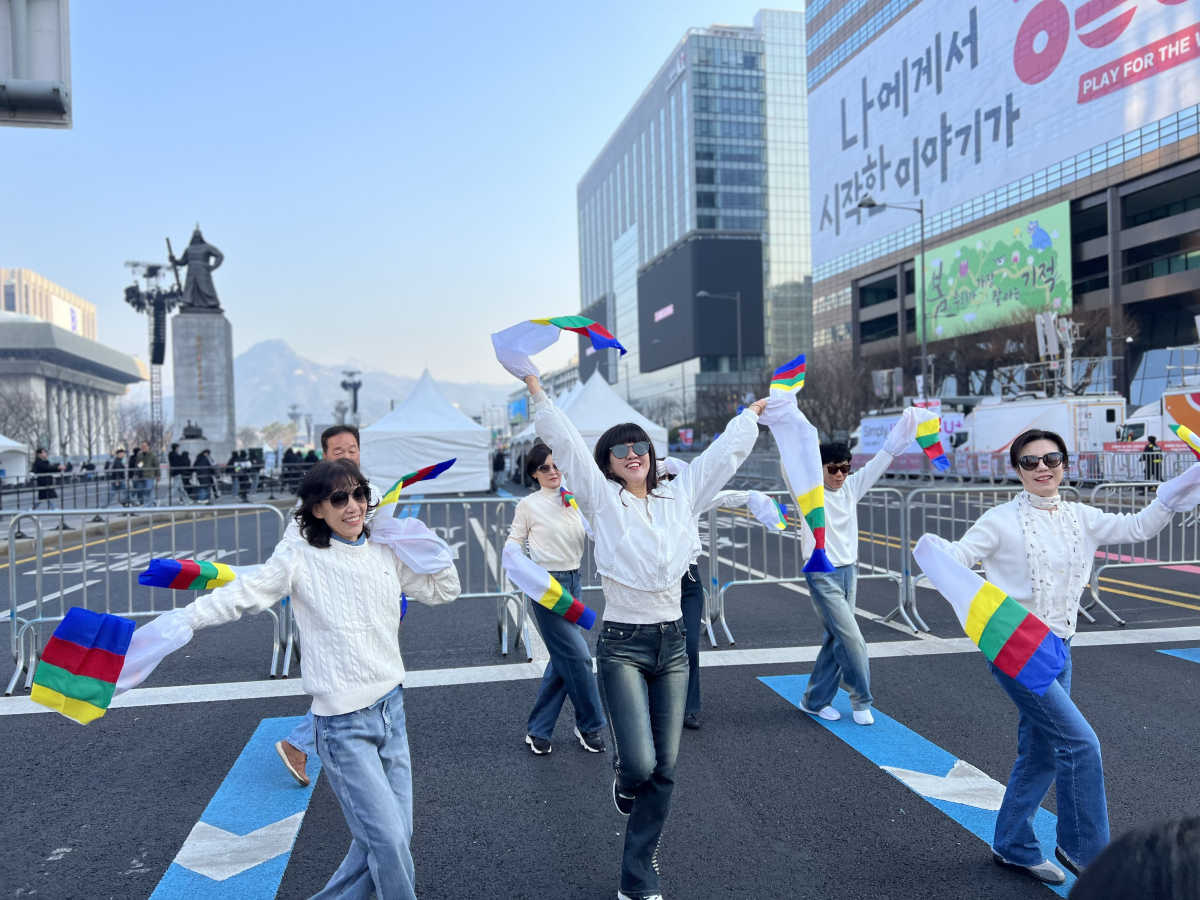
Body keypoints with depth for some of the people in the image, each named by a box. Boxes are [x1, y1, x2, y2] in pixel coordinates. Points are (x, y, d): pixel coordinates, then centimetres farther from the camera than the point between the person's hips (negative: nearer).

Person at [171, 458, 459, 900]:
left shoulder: (385, 552, 7)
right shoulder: (300, 557, -7)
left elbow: (443, 591, 15)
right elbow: (241, 595, -11)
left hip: (391, 710, 5)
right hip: (343, 722, -5)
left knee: (389, 838, 12)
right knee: (389, 838, -9)